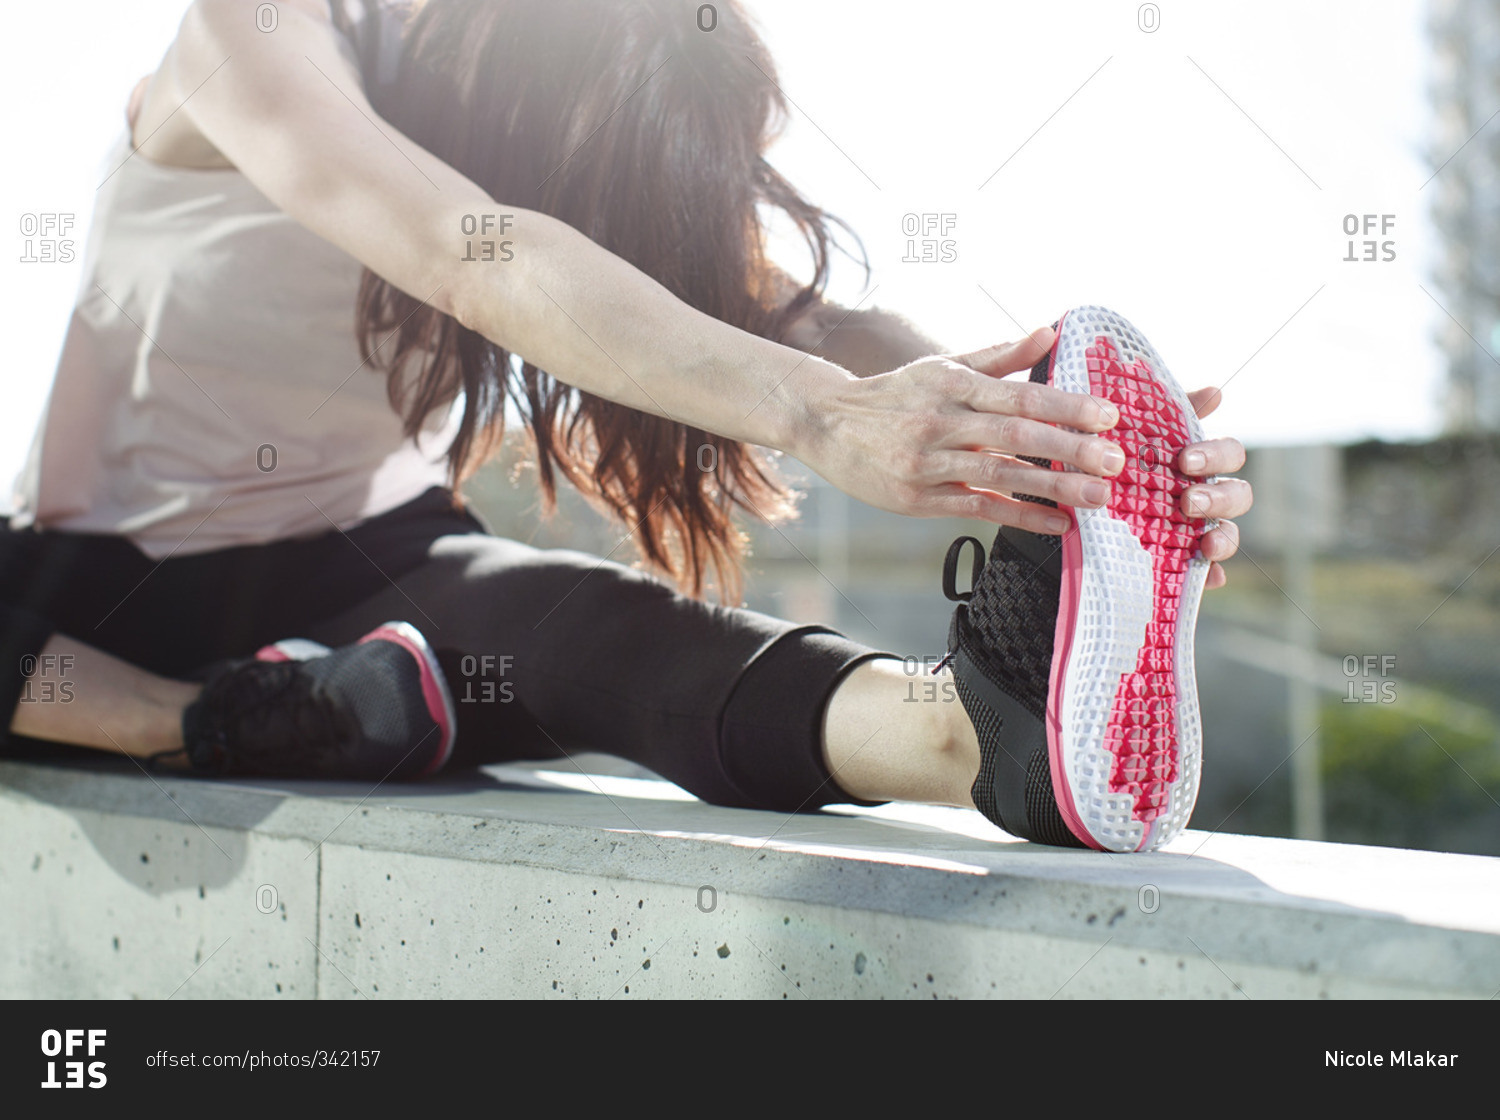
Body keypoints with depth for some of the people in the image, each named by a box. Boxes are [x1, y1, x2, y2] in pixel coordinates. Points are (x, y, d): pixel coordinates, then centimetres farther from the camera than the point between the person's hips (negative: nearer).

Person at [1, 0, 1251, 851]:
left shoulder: (621, 147, -9)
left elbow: (797, 318, -25)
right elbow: (470, 259, -43)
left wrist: (1034, 434, -46)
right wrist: (819, 411, -56)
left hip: (361, 568, 2)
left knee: (598, 625, -34)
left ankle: (990, 725, -56)